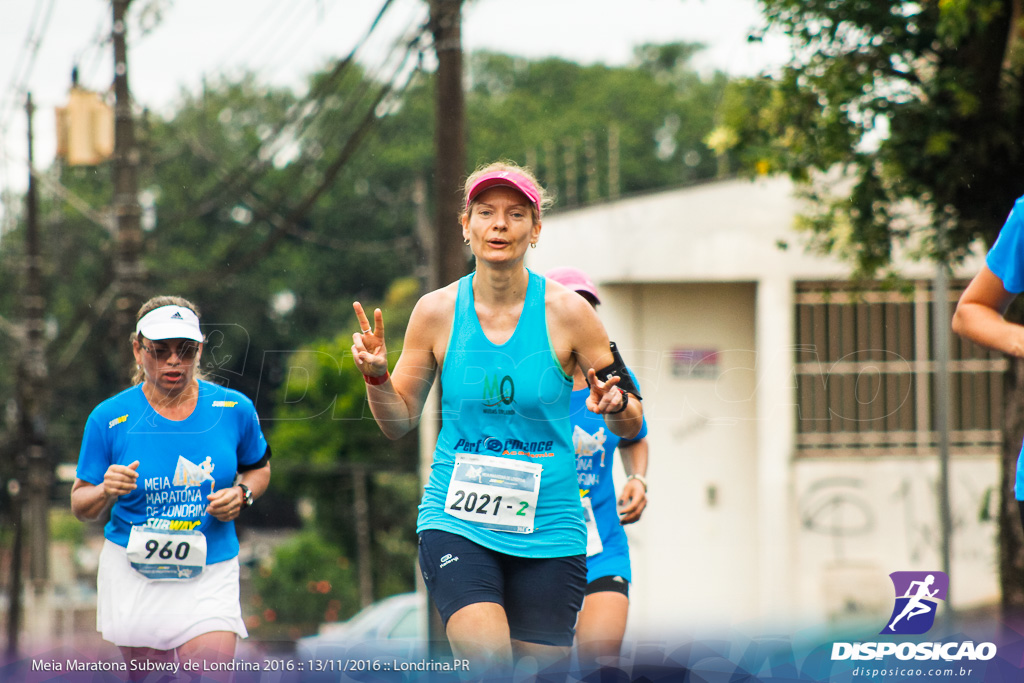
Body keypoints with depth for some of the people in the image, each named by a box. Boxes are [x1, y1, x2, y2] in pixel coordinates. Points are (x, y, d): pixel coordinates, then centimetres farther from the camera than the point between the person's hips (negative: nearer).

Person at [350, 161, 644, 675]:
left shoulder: (566, 312, -4)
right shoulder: (437, 311, 0)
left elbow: (630, 427, 2)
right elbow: (400, 421, 10)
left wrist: (615, 405, -20)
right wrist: (376, 377, -9)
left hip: (548, 531, 1)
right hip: (456, 522, -1)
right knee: (490, 666, -23)